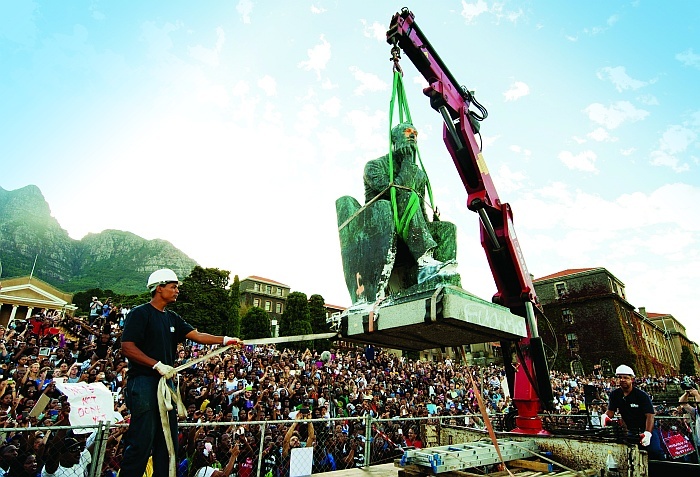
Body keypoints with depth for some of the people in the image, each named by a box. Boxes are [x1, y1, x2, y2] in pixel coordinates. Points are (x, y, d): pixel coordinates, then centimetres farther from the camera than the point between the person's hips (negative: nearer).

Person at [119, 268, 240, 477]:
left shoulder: (172, 318, 15)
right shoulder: (140, 313, -6)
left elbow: (197, 335, 5)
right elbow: (127, 347, -14)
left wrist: (225, 340, -9)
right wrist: (158, 365, -19)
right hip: (143, 382, -8)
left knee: (168, 438, 12)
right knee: (142, 439, -5)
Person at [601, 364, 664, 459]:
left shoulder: (642, 395, -12)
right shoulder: (614, 394, 1)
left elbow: (650, 415, -21)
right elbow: (610, 411, 1)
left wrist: (647, 433, -35)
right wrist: (605, 416, -24)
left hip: (647, 430, -4)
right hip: (631, 431, 4)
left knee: (655, 452, -22)